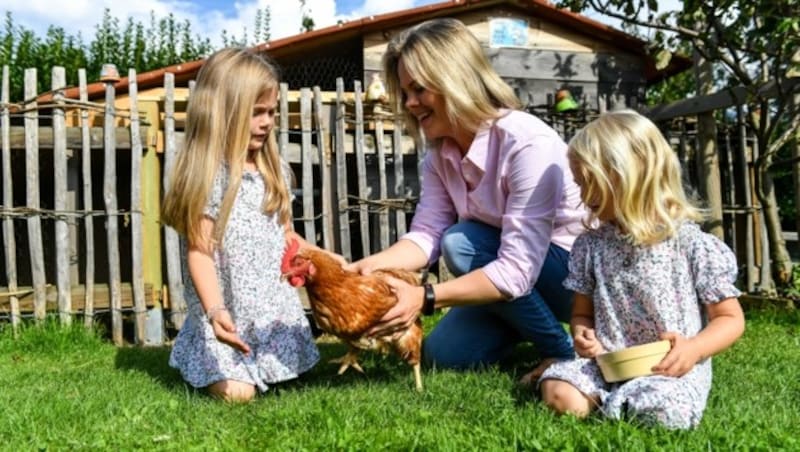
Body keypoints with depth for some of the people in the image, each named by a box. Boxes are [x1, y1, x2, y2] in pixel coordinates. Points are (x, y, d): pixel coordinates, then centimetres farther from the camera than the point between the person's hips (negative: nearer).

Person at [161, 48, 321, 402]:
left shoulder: (275, 170, 6)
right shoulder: (207, 174, -15)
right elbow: (199, 251, -18)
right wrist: (215, 310, -29)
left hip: (275, 305, 6)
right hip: (228, 311, -6)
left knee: (293, 373, 6)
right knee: (236, 392, -13)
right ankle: (207, 365, 21)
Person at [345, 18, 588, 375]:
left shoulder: (527, 143, -31)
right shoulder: (440, 155, -5)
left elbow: (516, 272, -35)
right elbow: (426, 236, -13)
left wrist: (425, 298, -41)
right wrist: (369, 266, -32)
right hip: (522, 277, 7)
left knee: (460, 242, -28)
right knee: (443, 355, -1)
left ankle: (563, 351, -10)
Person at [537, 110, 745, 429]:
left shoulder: (693, 245, -6)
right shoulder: (590, 246, 6)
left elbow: (730, 318, 0)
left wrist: (693, 349, -20)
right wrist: (583, 335, -9)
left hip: (672, 368, -2)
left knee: (660, 412, -33)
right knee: (559, 394, -24)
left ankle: (609, 399, -2)